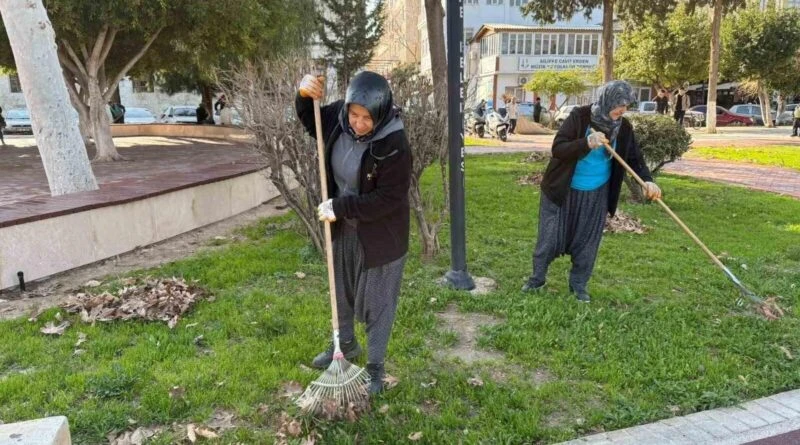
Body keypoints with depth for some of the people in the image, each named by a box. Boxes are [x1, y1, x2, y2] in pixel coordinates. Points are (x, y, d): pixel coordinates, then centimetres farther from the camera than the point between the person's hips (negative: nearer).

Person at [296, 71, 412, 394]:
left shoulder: (394, 145, -29)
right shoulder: (340, 118, -11)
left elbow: (390, 198, -27)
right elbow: (312, 122, 10)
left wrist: (340, 207, -26)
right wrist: (304, 95, -11)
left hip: (379, 236, -6)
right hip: (344, 229, 7)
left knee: (376, 302, 10)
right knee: (341, 291, 24)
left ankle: (375, 367, 29)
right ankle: (346, 344, 49)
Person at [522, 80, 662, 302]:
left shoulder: (624, 128, -5)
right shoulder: (580, 116, -17)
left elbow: (634, 158, 2)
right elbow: (557, 149, -23)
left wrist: (647, 180, -15)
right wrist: (587, 143, -38)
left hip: (596, 195, 3)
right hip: (563, 191, -3)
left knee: (587, 242, 8)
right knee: (549, 237, 6)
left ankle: (579, 285, 25)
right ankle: (537, 279, 24)